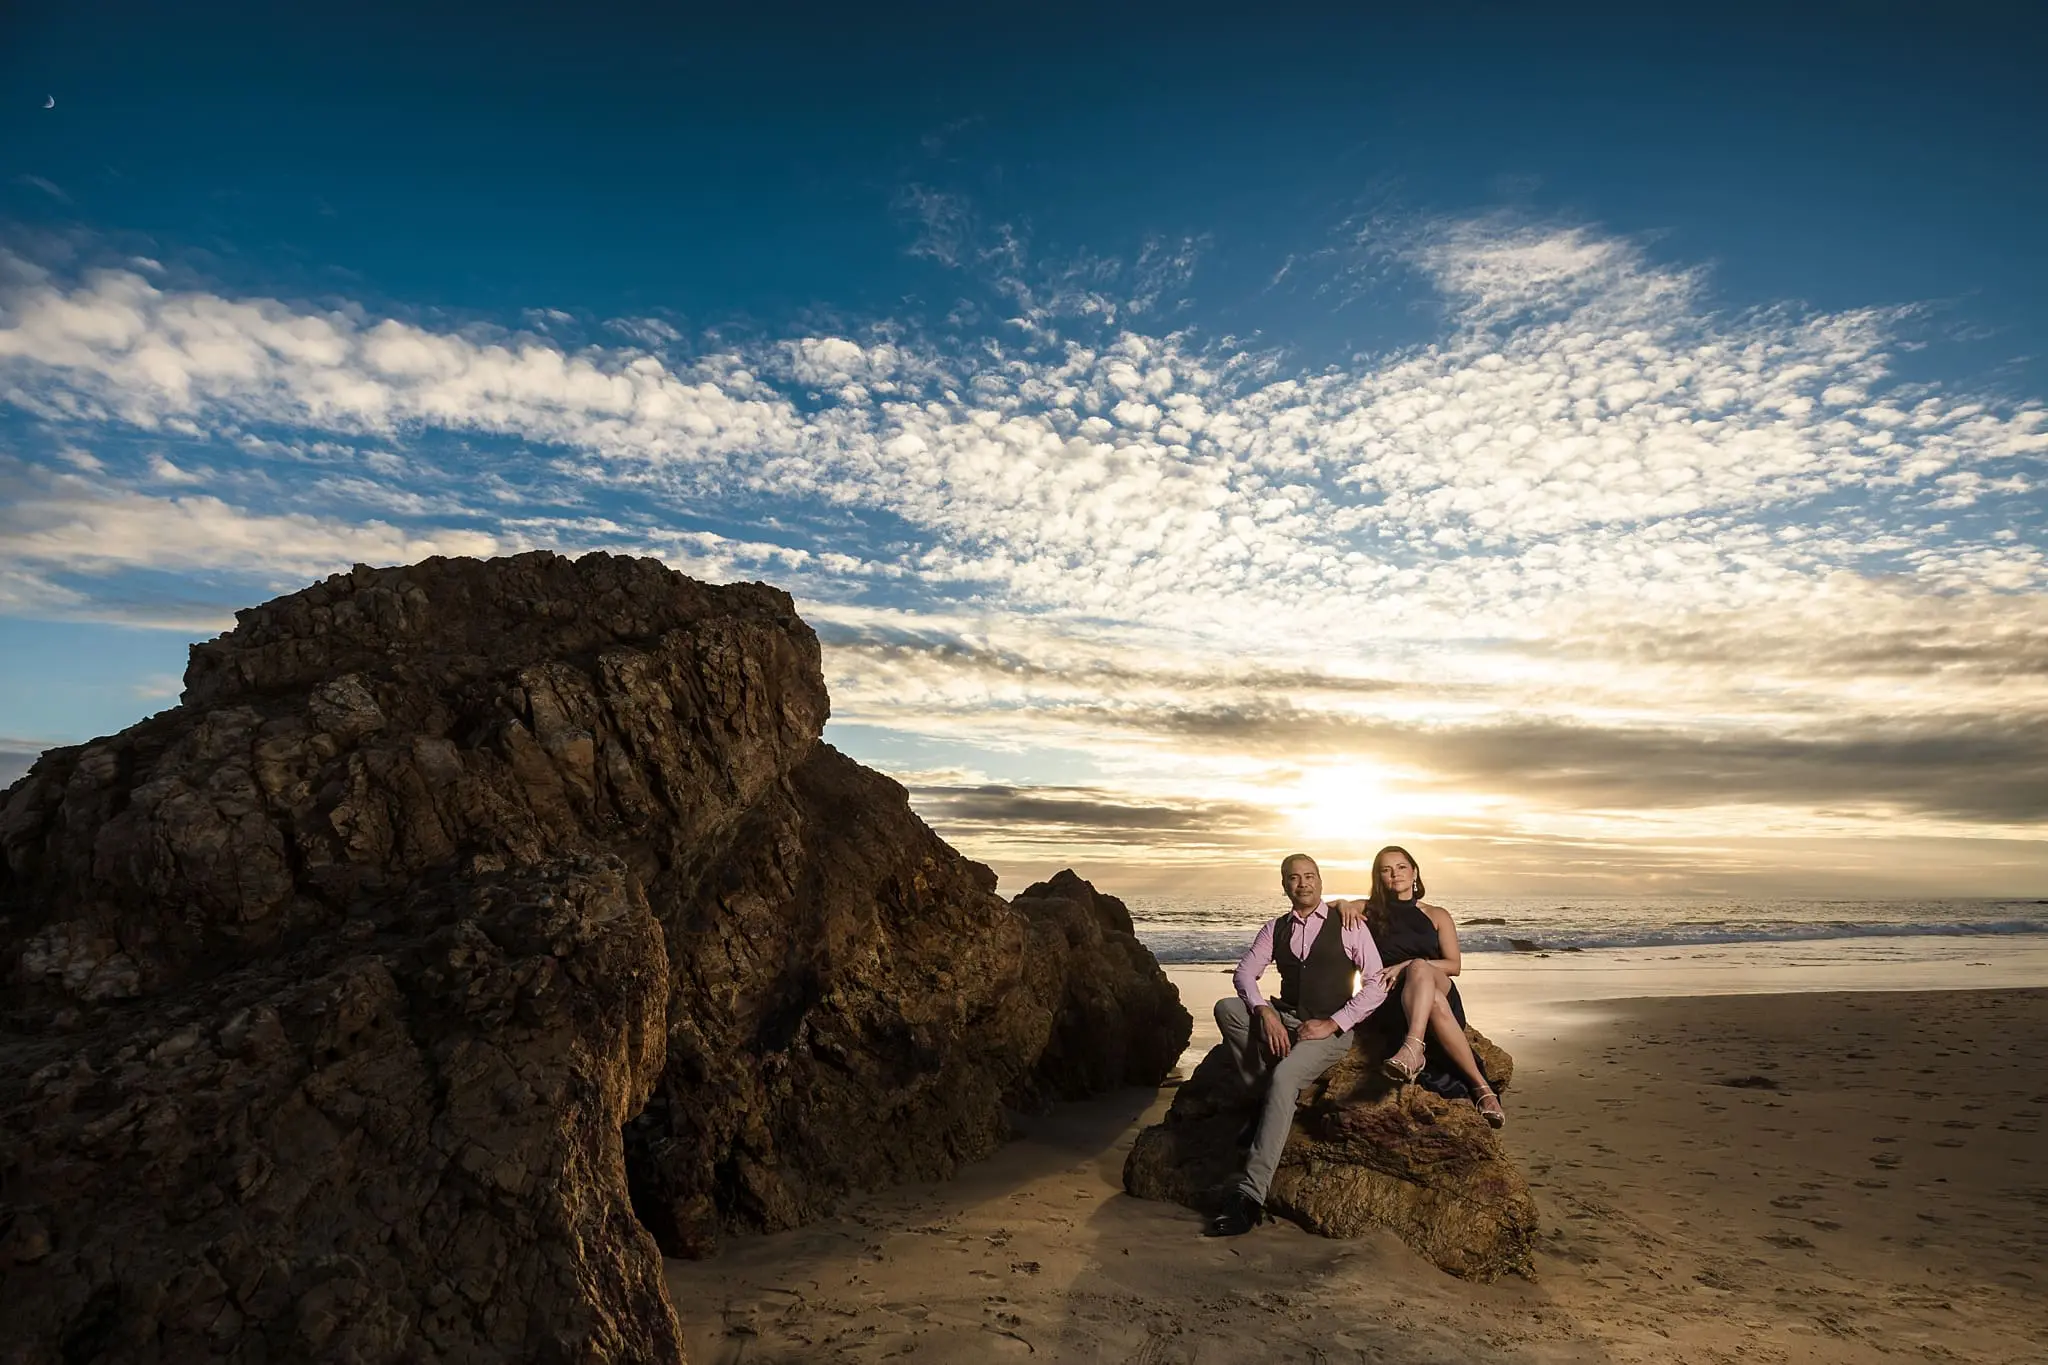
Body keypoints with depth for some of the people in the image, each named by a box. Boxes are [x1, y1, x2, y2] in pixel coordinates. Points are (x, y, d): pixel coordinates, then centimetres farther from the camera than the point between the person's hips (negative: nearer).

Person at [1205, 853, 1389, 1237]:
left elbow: (1376, 985, -4)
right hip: (1284, 1021, 5)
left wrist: (1332, 1023, -13)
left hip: (1330, 1030, -4)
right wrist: (1264, 1012, -17)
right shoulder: (1275, 929, 11)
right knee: (1226, 1008, -24)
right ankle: (1262, 1096, -16)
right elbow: (1245, 972, 3)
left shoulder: (1349, 926, 0)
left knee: (1284, 1076, -33)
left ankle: (1249, 1194, -32)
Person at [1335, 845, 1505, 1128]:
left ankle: (1413, 1049, -59)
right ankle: (1480, 1087, -38)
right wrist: (1342, 905, -13)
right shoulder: (1370, 910, 16)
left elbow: (1454, 965, 5)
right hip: (1393, 998, 1)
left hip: (1439, 987, -1)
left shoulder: (1437, 916, 15)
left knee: (1420, 968, -38)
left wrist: (1408, 966, -12)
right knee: (1435, 1004, -36)